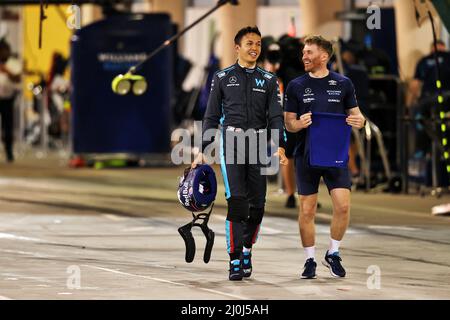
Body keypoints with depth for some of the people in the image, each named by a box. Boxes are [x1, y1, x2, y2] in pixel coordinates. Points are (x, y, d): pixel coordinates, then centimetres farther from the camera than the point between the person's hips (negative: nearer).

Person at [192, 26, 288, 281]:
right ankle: (235, 261, -12)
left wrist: (280, 146, -13)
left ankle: (247, 250, 24)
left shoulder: (269, 81, 12)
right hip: (232, 143, -2)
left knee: (257, 204, 1)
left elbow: (276, 116, 2)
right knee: (236, 201, -14)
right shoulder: (223, 78, 9)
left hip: (259, 145, 2)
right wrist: (203, 151, 3)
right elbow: (211, 117, 10)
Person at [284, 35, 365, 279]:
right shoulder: (296, 86, 5)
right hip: (306, 156, 0)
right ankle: (310, 260, 15)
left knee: (343, 205, -10)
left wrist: (358, 121, -13)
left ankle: (333, 254, 10)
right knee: (307, 210, 1)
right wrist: (299, 123, -17)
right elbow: (288, 123, 6)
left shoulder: (343, 84, 5)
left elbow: (355, 114, 10)